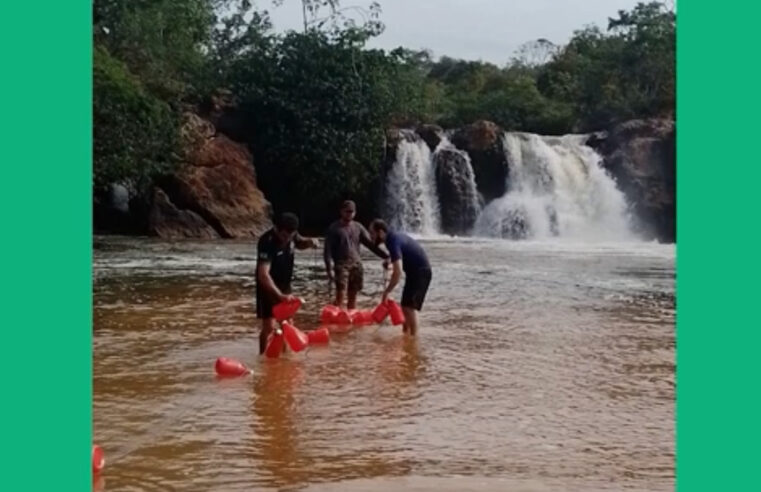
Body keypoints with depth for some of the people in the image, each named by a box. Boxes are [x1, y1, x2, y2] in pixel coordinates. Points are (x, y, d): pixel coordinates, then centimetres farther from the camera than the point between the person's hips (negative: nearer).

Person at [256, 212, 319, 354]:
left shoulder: (290, 235, -10)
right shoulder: (267, 242, -31)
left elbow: (299, 243, 16)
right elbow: (263, 275, -38)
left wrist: (309, 242, -9)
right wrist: (280, 295, -47)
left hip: (284, 285, 7)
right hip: (268, 287, -7)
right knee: (269, 326, -10)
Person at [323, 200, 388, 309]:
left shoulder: (358, 227, 10)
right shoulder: (334, 228, -2)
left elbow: (370, 243, 8)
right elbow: (328, 250, -6)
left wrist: (385, 256, -2)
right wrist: (330, 269, -17)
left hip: (356, 265, 4)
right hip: (341, 265, -4)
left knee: (352, 296, 7)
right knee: (340, 296, -14)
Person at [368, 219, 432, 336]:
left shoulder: (393, 242, -24)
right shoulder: (393, 237, 6)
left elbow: (398, 272, -32)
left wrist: (387, 292, -27)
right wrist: (389, 261, 21)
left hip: (420, 272, -10)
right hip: (415, 271, 10)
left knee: (409, 307, -14)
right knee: (405, 306, 14)